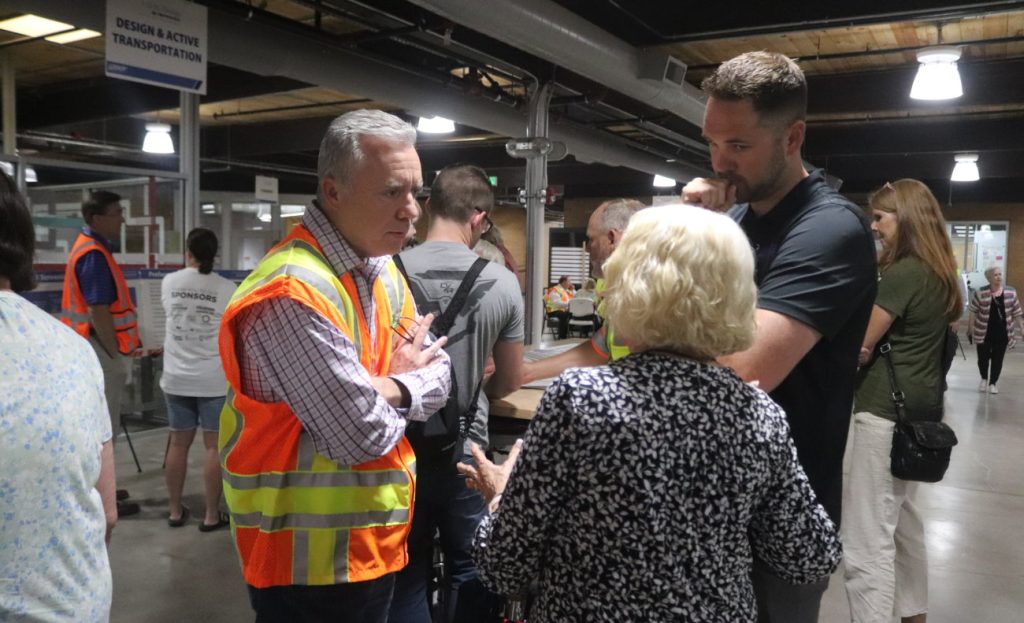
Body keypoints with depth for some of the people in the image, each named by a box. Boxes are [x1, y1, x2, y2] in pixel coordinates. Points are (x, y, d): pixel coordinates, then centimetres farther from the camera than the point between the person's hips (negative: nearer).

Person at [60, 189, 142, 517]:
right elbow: (98, 312, -23)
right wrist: (117, 354, -16)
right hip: (99, 348, -10)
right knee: (103, 424, -2)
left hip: (93, 345, 10)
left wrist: (122, 346, 19)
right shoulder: (94, 254, -20)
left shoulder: (90, 247, 12)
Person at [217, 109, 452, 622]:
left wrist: (384, 388, -17)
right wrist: (403, 380, -6)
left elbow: (438, 379, 4)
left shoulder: (383, 269, 4)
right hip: (313, 555, -8)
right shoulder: (294, 293, -25)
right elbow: (363, 435, -26)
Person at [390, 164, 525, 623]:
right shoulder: (502, 283, -8)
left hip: (402, 447, 0)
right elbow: (508, 382, 2)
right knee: (469, 569, 20)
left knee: (407, 574, 16)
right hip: (466, 449, 0)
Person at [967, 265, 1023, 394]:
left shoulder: (1011, 292, -1)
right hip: (984, 332, -2)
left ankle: (993, 383, 22)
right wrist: (970, 329, -3)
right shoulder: (980, 293, -9)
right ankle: (984, 379, 32)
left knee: (997, 359, 7)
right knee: (983, 358, 8)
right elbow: (973, 312, -4)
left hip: (1002, 333, 2)